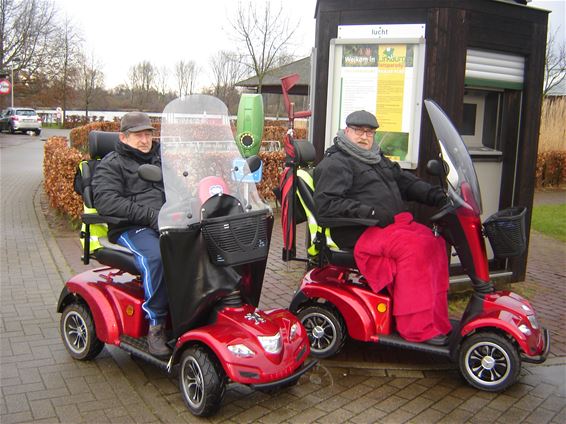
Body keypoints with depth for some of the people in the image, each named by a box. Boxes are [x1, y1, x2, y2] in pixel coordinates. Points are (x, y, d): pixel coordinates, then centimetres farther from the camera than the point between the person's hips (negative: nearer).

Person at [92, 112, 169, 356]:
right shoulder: (111, 165, 9)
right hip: (132, 228, -4)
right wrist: (150, 215, -17)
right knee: (155, 256, -36)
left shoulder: (161, 158, 27)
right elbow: (106, 201, -8)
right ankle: (156, 325, -25)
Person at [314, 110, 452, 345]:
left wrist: (435, 195, 5)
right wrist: (369, 211, -20)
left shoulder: (377, 159, 26)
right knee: (414, 247, -28)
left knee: (435, 242, -12)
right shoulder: (335, 163, -2)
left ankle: (437, 321, -10)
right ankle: (417, 329, -22)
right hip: (360, 233, -8)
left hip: (393, 223, 8)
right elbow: (325, 204, -14)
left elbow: (405, 180, 23)